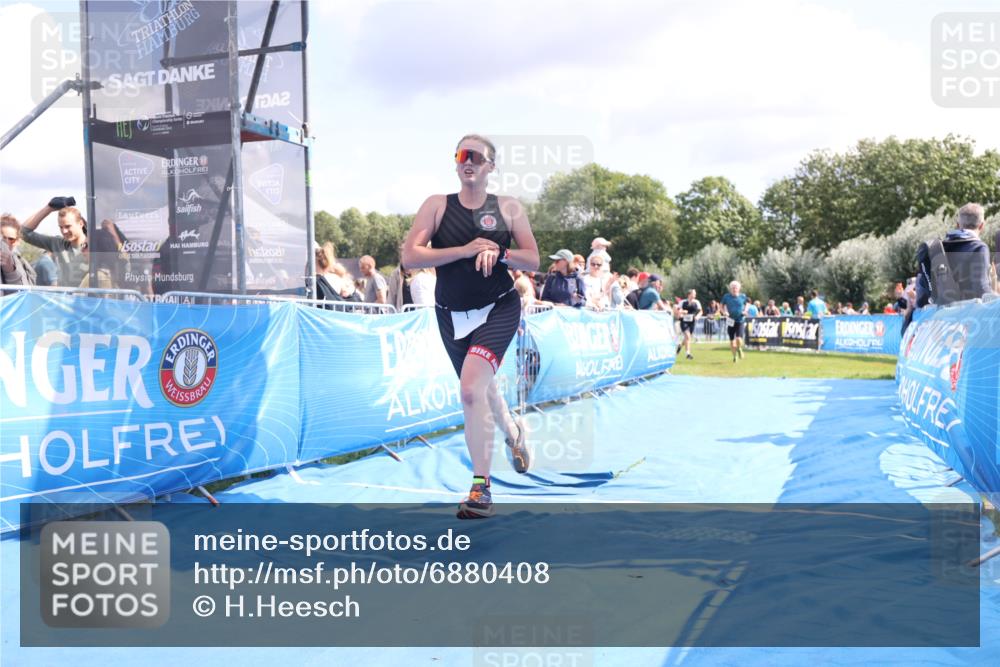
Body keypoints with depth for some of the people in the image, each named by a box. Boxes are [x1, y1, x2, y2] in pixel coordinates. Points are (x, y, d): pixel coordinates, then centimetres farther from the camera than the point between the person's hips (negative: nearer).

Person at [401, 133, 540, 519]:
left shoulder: (508, 208, 2)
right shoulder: (437, 205, 0)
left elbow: (533, 260, 2)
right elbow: (410, 256, -10)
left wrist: (499, 252, -18)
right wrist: (464, 250, -19)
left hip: (498, 309, -3)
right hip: (452, 314, 3)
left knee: (471, 388, -22)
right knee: (481, 391, 18)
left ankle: (481, 487, -13)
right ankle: (513, 432, 52)